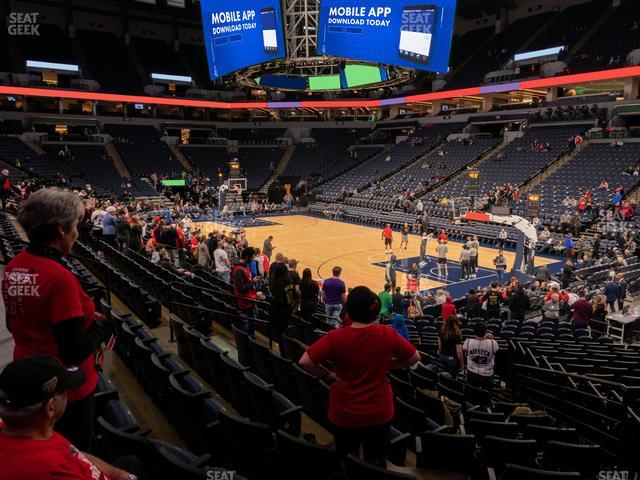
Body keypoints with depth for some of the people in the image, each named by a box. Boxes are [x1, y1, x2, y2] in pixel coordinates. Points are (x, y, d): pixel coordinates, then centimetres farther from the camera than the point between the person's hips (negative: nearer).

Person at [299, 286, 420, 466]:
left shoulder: (335, 337, -20)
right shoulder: (388, 334, -15)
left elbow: (304, 362, -19)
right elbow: (414, 358, -2)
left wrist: (329, 375, -6)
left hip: (344, 414, -1)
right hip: (379, 413, 2)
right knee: (375, 461, 25)